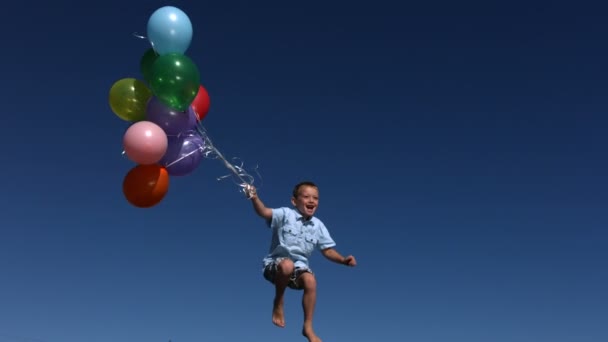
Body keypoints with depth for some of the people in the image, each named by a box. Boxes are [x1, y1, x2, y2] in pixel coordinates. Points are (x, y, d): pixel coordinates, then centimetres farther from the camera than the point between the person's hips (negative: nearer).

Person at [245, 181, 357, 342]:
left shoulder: (318, 226, 5)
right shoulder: (285, 214, -7)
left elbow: (328, 250, 6)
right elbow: (264, 212, -24)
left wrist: (343, 260, -11)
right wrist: (254, 198, -44)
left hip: (299, 265, 4)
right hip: (276, 263, -4)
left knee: (311, 281, -28)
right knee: (287, 265, -38)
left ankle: (308, 327, -10)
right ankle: (278, 303, -10)